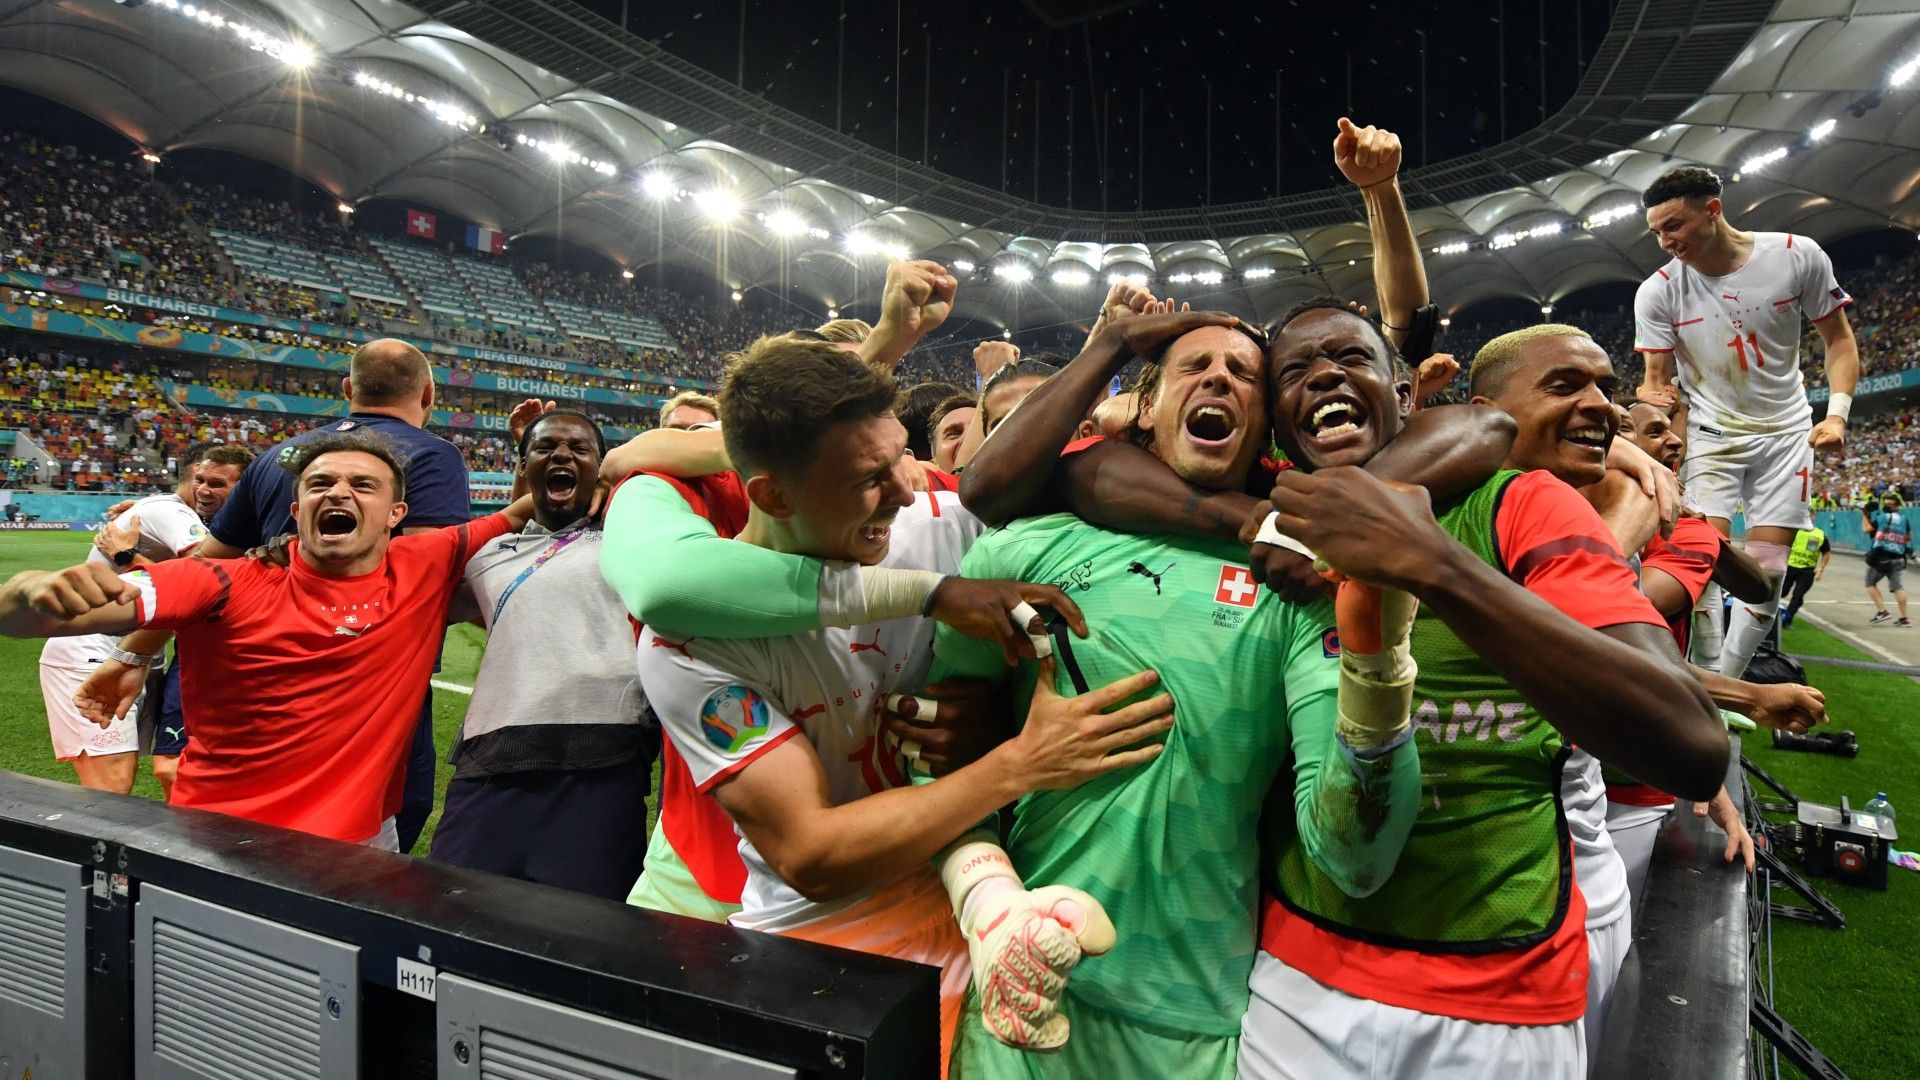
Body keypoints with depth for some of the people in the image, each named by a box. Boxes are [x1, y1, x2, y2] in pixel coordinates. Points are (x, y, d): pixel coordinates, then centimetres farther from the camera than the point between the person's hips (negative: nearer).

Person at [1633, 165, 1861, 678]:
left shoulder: (1799, 255, -9)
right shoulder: (1658, 291, -11)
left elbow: (1838, 338, 1)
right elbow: (1657, 380, -6)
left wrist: (1836, 412, -11)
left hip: (1786, 433, 1)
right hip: (1711, 435, -1)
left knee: (1767, 572, 0)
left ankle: (1727, 685, 12)